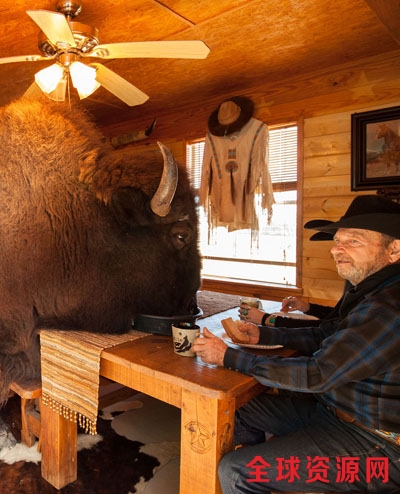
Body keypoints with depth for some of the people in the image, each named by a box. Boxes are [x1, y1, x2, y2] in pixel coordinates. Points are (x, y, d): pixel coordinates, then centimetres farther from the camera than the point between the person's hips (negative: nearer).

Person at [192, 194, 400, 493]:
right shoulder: (367, 290, 3)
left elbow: (317, 375, -28)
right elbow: (324, 336, 12)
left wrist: (229, 357, -21)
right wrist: (263, 334, -1)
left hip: (376, 444, -9)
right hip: (333, 406, 9)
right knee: (241, 411, 16)